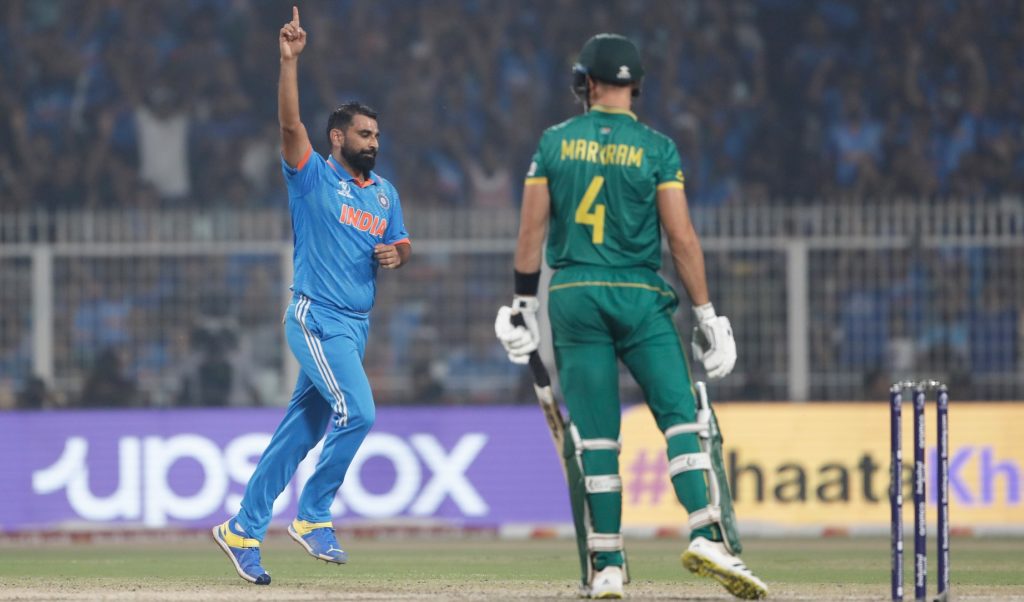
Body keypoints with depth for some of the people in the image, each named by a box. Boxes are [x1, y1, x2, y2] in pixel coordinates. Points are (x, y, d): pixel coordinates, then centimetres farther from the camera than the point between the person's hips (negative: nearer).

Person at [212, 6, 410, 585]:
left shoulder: (385, 192, 15)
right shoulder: (314, 176, -5)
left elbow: (402, 243, 23)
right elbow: (291, 124, -19)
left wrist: (396, 254, -2)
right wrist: (291, 60, -28)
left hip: (356, 324, 7)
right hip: (316, 317, -7)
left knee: (303, 429, 8)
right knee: (357, 410, -21)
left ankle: (244, 529, 14)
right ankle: (313, 516, -8)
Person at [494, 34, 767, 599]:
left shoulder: (554, 143, 3)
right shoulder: (657, 149, -2)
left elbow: (531, 230, 3)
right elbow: (681, 237, -6)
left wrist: (524, 303, 11)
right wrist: (706, 315, -2)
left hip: (572, 298, 2)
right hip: (639, 298, -2)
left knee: (593, 434, 5)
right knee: (683, 416, -2)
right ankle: (708, 534, -21)